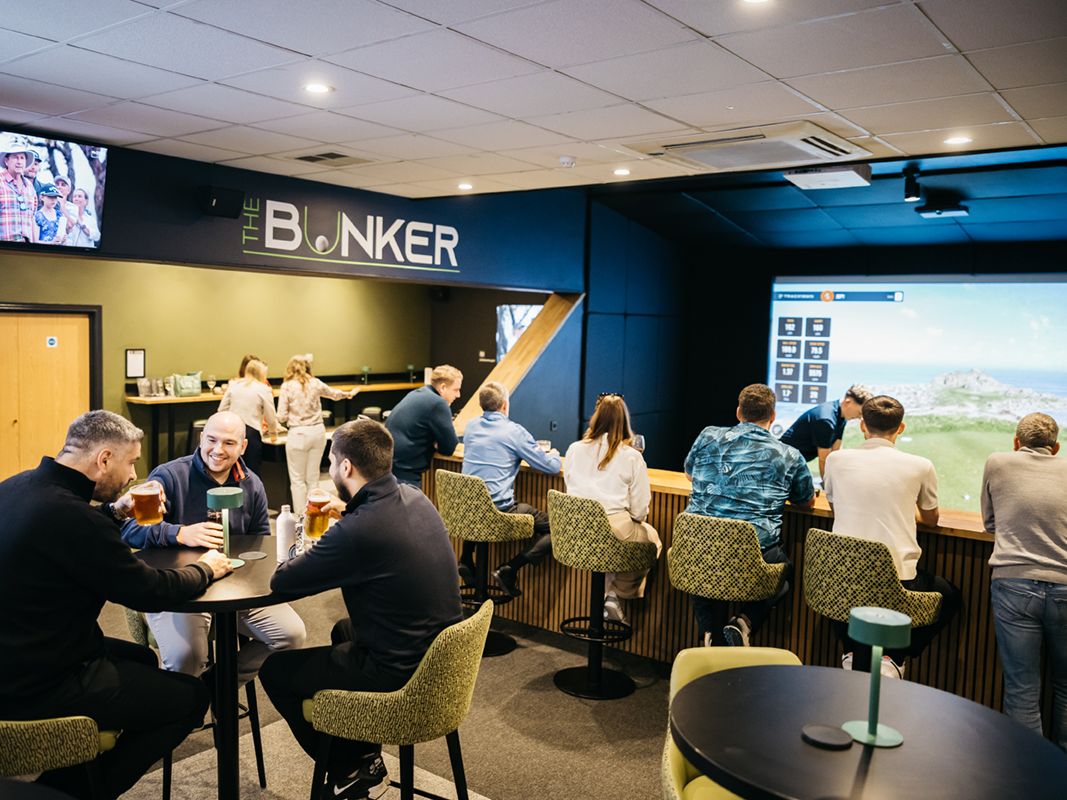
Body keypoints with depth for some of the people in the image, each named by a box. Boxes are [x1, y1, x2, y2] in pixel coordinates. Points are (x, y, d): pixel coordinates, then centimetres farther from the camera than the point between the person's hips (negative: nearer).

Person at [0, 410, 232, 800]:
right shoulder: (69, 514, -28)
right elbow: (150, 592, -20)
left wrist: (114, 511, 10)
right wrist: (205, 569, -1)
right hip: (36, 685, -10)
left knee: (142, 659, 28)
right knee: (190, 696, 2)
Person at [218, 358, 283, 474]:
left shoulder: (233, 384, 10)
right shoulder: (264, 389, -1)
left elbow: (222, 409, 10)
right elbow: (270, 417, 2)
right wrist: (273, 431, 21)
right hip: (251, 432, -4)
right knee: (252, 473, 3)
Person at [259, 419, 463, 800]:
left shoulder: (356, 531, -28)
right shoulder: (414, 498, -2)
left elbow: (281, 582, -16)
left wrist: (301, 551, 3)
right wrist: (350, 511, 12)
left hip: (401, 673, -8)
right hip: (440, 656, 8)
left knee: (274, 670, 11)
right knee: (344, 630, 35)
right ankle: (366, 754, 40)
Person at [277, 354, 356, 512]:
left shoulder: (287, 387, -4)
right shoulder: (315, 383, 5)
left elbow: (281, 417, -6)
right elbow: (334, 394, 25)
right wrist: (349, 394, 46)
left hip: (298, 434, -3)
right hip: (318, 431, 4)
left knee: (297, 480, 6)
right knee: (313, 478, 13)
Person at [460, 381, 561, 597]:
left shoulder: (471, 427, 10)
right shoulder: (514, 431, -8)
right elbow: (552, 467, -4)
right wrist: (554, 454, 19)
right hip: (499, 511, -7)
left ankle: (466, 560, 26)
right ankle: (509, 570, -8)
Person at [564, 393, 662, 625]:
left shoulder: (574, 450, 3)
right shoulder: (631, 457, -7)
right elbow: (639, 510, -6)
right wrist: (632, 519, 15)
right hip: (616, 531, -4)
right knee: (652, 538, 27)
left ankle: (605, 596, 23)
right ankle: (617, 595, 20)